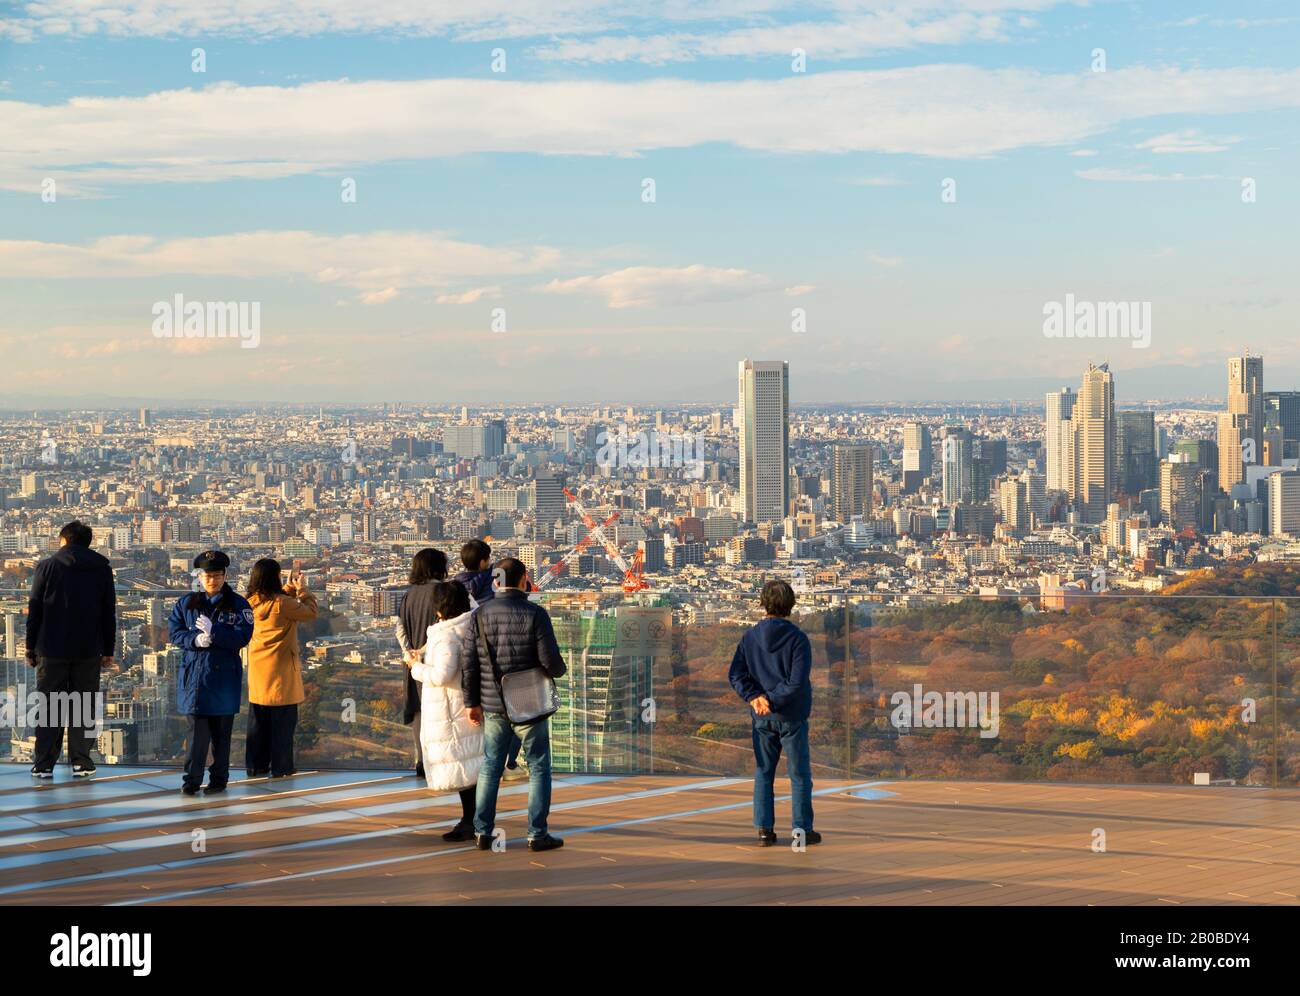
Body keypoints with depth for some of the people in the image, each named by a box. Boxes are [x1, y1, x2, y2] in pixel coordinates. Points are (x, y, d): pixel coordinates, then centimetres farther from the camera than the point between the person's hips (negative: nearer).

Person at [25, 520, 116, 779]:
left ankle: (44, 764, 4)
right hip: (89, 651, 1)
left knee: (49, 707, 4)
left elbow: (35, 610, -1)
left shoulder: (47, 566, -1)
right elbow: (109, 613, 6)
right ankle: (81, 762, 5)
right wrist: (108, 650, 10)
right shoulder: (102, 569, 4)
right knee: (84, 708, 7)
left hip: (52, 650, -1)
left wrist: (31, 647, 5)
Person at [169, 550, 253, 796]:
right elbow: (174, 631, 3)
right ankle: (192, 778, 2)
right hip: (193, 673, 1)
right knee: (197, 729, -3)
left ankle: (219, 779, 16)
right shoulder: (186, 603, 8)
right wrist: (194, 639, -16)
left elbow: (243, 637, -10)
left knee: (221, 731, 7)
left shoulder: (238, 604, 0)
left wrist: (213, 632, -21)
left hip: (224, 676, -1)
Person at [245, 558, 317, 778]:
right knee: (282, 719, 3)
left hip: (257, 670, 6)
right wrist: (302, 589, 1)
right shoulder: (281, 603, -20)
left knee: (258, 719, 13)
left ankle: (255, 765, 18)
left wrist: (290, 588, 15)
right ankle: (281, 767, 6)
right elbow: (310, 612, -10)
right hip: (280, 671, -6)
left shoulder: (251, 602, 0)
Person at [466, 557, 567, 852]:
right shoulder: (535, 614, -13)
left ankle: (482, 831, 12)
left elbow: (471, 661, -1)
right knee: (538, 768, 7)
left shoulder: (481, 614, -2)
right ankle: (537, 834, 6)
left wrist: (473, 702, 6)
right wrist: (560, 670, 7)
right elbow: (550, 660, -16)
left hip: (493, 705, 3)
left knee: (490, 768, 13)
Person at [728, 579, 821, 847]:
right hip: (792, 716, -3)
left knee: (763, 773, 12)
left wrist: (755, 697, -10)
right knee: (799, 774, 5)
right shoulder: (797, 638, -11)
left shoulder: (750, 636, 1)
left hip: (762, 717, 3)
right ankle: (803, 830, 7)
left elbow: (736, 674, -4)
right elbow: (797, 682, -19)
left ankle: (764, 829, 10)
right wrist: (773, 701, -13)